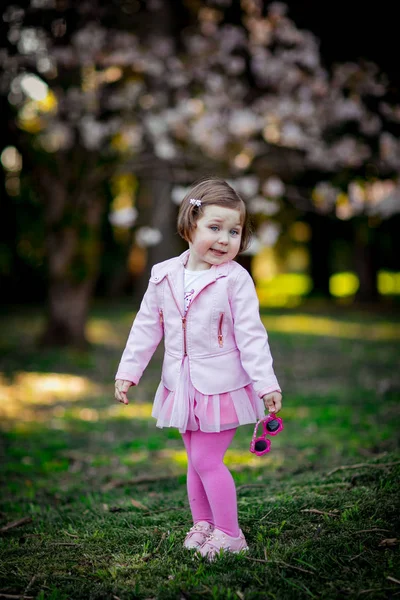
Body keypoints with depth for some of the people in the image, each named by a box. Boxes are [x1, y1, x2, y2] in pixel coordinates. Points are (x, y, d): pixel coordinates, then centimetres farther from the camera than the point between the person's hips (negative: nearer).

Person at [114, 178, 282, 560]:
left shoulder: (235, 280, -13)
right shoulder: (164, 276, -1)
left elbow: (251, 337, -12)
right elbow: (146, 328, 8)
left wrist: (267, 385, -15)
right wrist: (128, 371, 7)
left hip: (222, 386, -5)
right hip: (182, 386, 5)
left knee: (207, 460, -4)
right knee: (196, 461, 15)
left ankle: (229, 535, 11)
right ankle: (202, 525, 31)